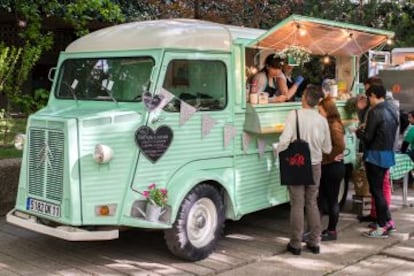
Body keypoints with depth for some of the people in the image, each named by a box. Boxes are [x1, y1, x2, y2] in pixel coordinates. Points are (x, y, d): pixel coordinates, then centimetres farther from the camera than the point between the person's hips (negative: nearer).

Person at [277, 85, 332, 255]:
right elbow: (327, 149, 5)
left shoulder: (295, 115, -14)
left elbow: (284, 140, -22)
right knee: (312, 204, 15)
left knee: (297, 205, 4)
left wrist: (280, 157, -5)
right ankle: (314, 242, 19)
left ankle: (296, 244, 9)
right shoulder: (322, 120, -2)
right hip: (315, 166, 3)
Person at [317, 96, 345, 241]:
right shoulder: (327, 124, 10)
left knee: (332, 199, 2)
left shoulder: (334, 125, -17)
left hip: (333, 167, -9)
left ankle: (332, 231, 13)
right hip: (326, 167, 9)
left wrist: (329, 157, -16)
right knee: (322, 197, 13)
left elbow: (340, 146, -28)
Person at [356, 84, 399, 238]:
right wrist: (367, 127, 13)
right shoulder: (391, 110, 9)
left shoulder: (375, 112, -17)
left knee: (376, 190, -1)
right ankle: (387, 220, 25)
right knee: (379, 188, 19)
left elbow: (368, 137, -16)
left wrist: (359, 131, 4)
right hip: (388, 154, 8)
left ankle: (382, 227, 3)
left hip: (376, 155, -8)